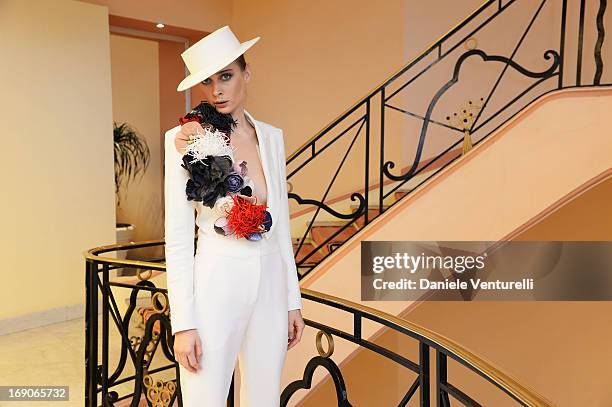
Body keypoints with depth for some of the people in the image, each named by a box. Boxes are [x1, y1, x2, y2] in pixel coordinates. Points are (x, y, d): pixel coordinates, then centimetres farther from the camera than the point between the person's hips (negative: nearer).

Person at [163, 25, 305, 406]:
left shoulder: (272, 136, 7)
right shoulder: (186, 139, -7)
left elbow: (281, 224, 11)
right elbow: (178, 237, -8)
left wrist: (294, 300, 10)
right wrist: (183, 323, -12)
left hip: (271, 284, 5)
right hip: (216, 284, -4)